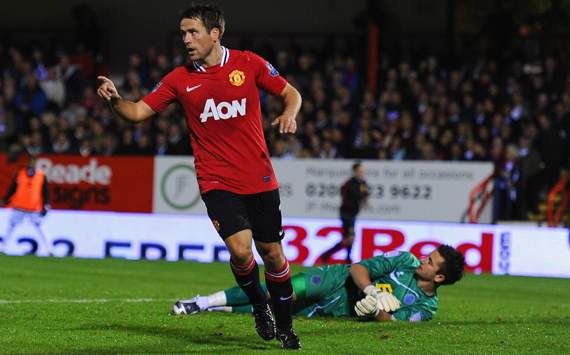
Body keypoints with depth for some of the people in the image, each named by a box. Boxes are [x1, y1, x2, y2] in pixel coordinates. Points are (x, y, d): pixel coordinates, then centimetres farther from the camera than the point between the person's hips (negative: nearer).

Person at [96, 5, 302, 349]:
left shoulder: (249, 63, -1)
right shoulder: (180, 79, 1)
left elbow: (290, 93, 7)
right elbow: (138, 111, 0)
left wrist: (289, 113, -14)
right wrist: (115, 99, -19)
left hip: (259, 179, 1)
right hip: (217, 182, -1)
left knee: (272, 253, 6)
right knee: (240, 250, -19)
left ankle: (285, 326, 27)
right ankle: (258, 305, 12)